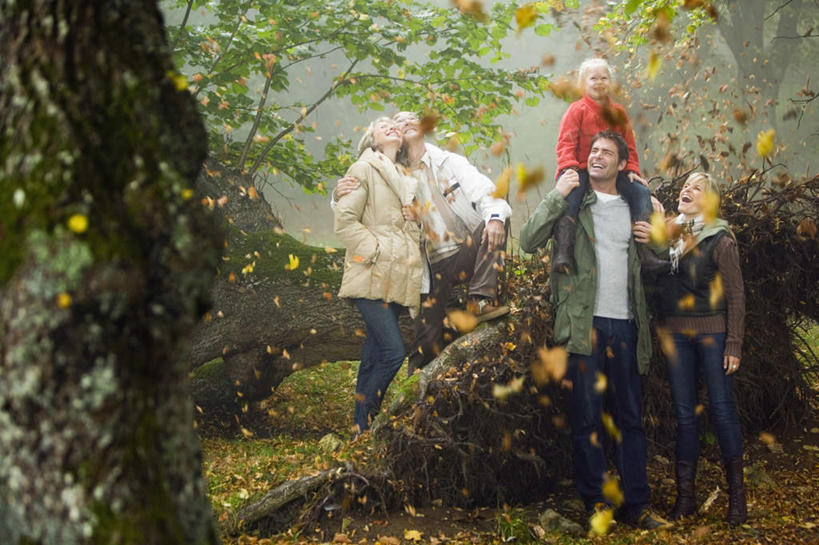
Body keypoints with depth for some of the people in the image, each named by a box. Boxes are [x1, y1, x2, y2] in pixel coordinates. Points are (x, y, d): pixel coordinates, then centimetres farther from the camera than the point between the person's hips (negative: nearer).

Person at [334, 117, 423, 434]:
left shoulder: (407, 178, 24)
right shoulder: (364, 170, 2)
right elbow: (344, 220, -7)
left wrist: (414, 254, 13)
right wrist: (374, 252, -14)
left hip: (398, 279, 7)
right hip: (373, 277, -7)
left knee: (375, 353, 6)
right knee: (393, 352, -16)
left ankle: (362, 424, 10)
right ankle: (362, 429, -7)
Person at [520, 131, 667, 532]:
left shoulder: (633, 207, 15)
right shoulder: (571, 201, 5)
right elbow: (529, 241, -7)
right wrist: (558, 194, -12)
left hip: (625, 324, 3)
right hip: (584, 322, -3)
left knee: (630, 419, 6)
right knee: (586, 417, 1)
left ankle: (636, 505, 10)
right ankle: (595, 502, 9)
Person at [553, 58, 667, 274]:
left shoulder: (618, 112, 16)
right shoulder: (577, 110, 2)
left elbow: (629, 145, 19)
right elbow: (566, 144, -6)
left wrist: (631, 169, 4)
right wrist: (569, 168, -22)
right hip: (581, 172, -5)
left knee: (641, 192, -13)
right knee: (570, 194, -35)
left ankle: (645, 253, -13)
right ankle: (563, 251, -40)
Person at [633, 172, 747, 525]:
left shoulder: (720, 239, -6)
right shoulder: (668, 234, 6)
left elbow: (735, 295, -5)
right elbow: (656, 281, -2)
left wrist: (734, 344, -9)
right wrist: (649, 244, -18)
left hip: (712, 332, -4)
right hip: (676, 333, 4)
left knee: (721, 409, -1)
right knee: (684, 413, 8)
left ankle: (736, 495, 11)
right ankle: (685, 495, 15)